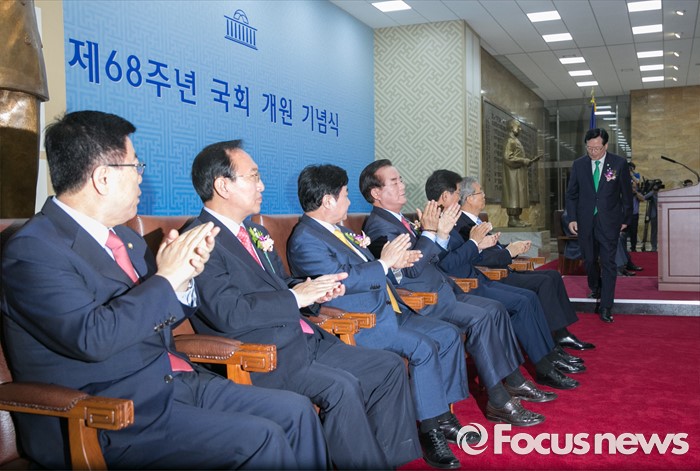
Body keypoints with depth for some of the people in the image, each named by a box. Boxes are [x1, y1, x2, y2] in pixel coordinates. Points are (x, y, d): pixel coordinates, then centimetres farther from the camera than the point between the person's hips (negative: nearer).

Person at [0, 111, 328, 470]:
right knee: (259, 439, -22)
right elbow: (93, 338, -26)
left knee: (296, 410, -3)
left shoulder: (122, 236, 11)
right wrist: (166, 277, -17)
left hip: (173, 380, 8)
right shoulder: (32, 249, -14)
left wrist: (183, 279, -4)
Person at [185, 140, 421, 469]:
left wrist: (315, 289, 2)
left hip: (304, 340, 10)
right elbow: (228, 313, -23)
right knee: (341, 386, -31)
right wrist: (295, 297, -16)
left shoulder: (255, 232, 17)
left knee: (390, 366, 5)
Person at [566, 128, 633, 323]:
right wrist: (572, 218, -1)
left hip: (609, 221, -2)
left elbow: (626, 193, 4)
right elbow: (571, 194, 6)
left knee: (608, 263, -4)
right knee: (589, 260, 12)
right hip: (585, 221, 2)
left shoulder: (619, 163, -3)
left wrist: (626, 219, 5)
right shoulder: (578, 164, 2)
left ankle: (606, 307, 0)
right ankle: (596, 289, 41)